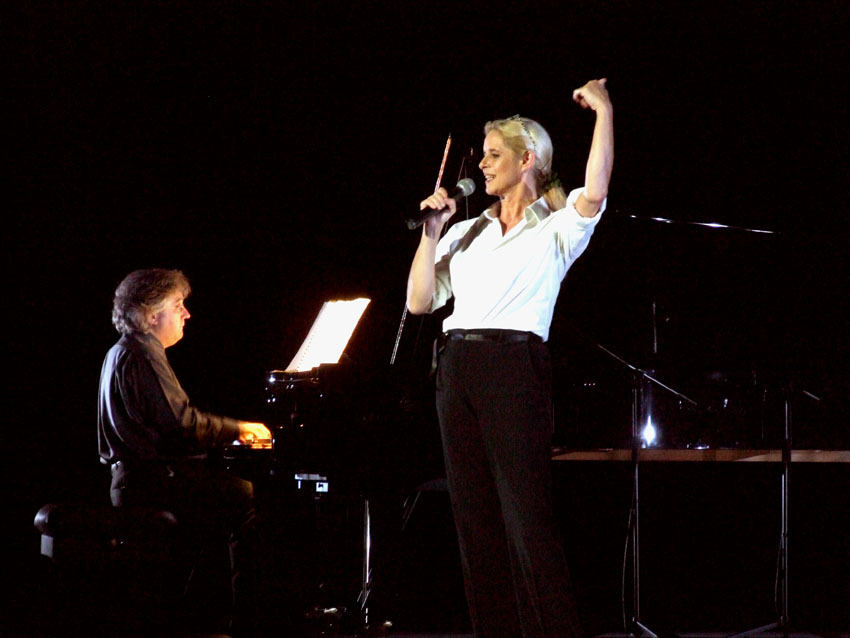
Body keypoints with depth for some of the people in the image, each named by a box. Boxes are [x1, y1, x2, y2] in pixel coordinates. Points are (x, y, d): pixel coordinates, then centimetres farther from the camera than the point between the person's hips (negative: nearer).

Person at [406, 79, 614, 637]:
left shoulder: (555, 229, 6)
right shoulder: (467, 233, 20)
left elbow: (595, 194, -16)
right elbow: (420, 301, 16)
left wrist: (604, 113, -14)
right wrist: (431, 233, 9)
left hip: (515, 366, -6)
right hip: (458, 370, 6)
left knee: (529, 524, -12)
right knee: (476, 523, 6)